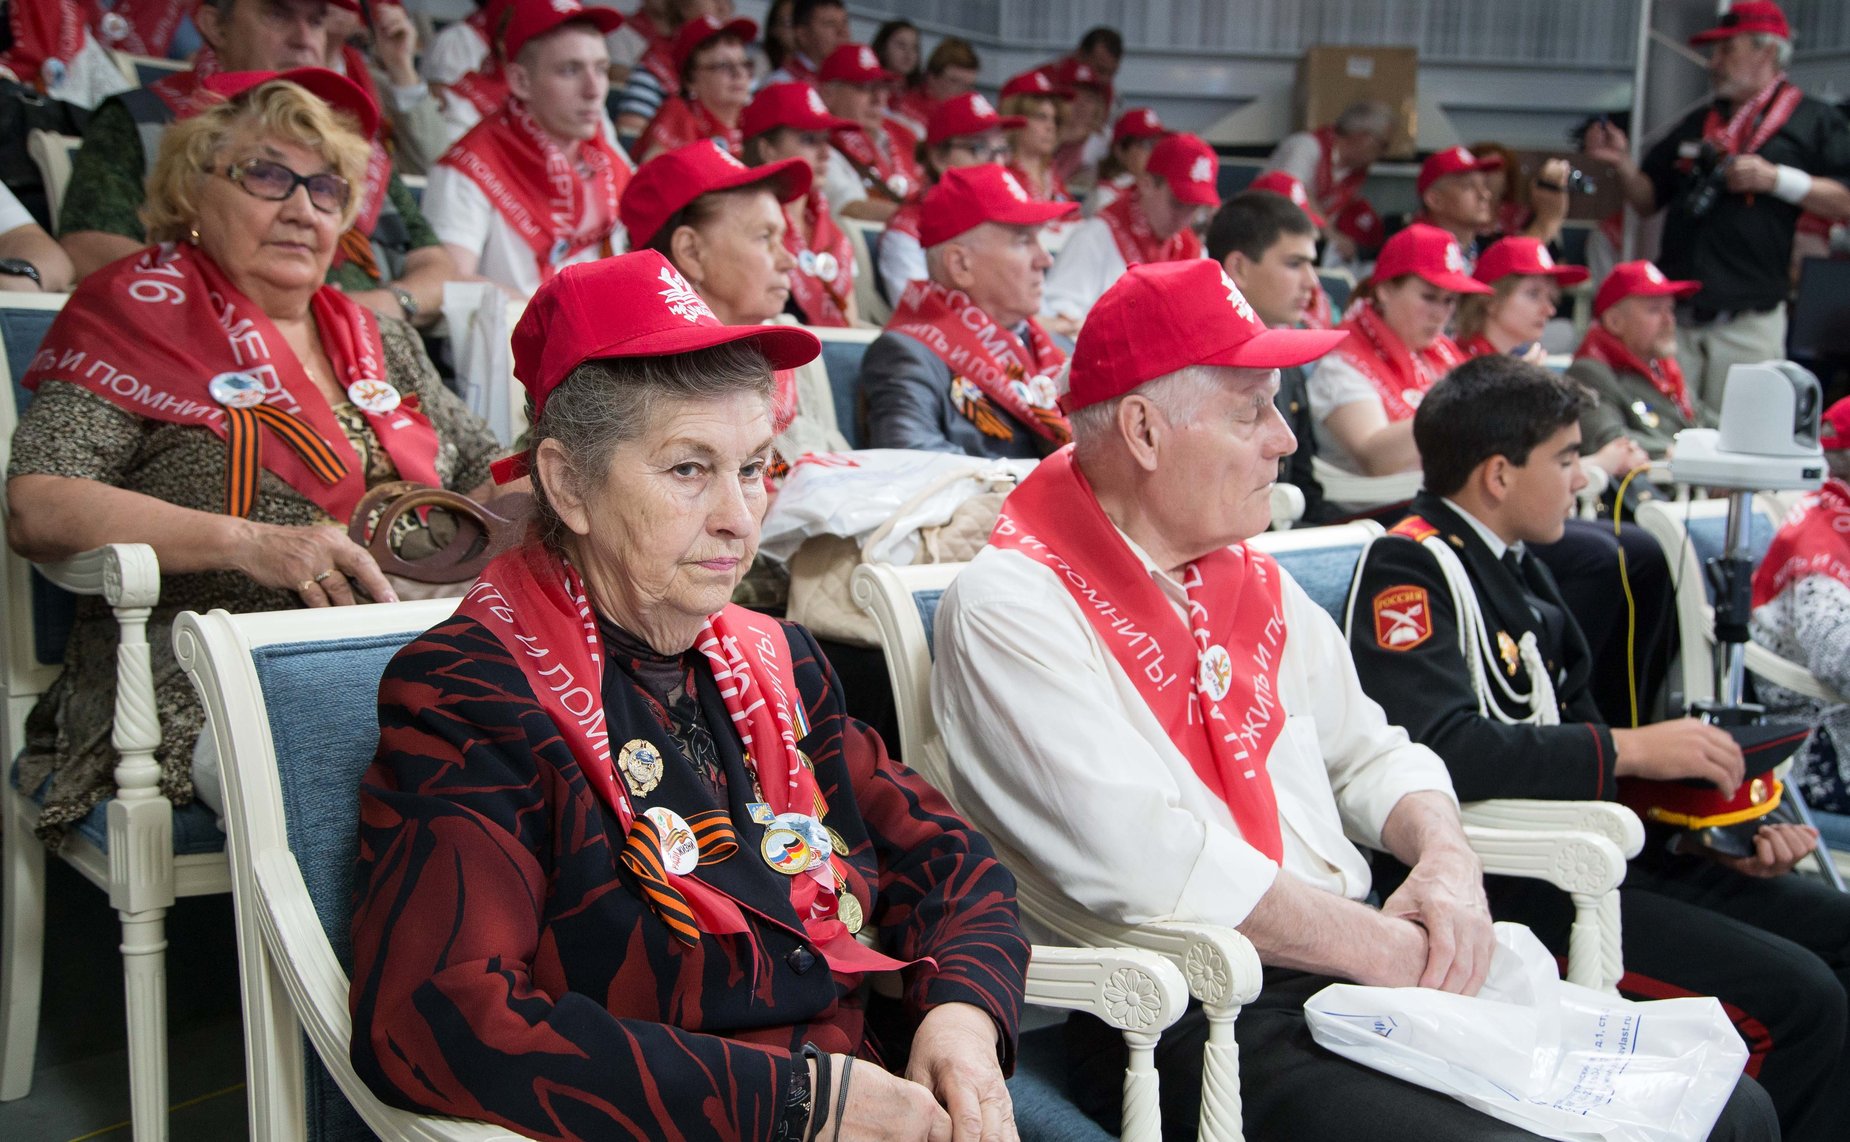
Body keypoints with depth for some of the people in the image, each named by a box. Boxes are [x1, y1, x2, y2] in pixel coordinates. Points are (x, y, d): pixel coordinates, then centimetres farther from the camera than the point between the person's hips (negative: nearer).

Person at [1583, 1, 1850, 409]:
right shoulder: (1696, 124, 22)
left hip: (1748, 321, -5)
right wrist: (1623, 163, 5)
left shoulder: (1814, 121, 5)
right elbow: (1649, 201, 23)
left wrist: (1777, 179, -14)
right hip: (1674, 316, 5)